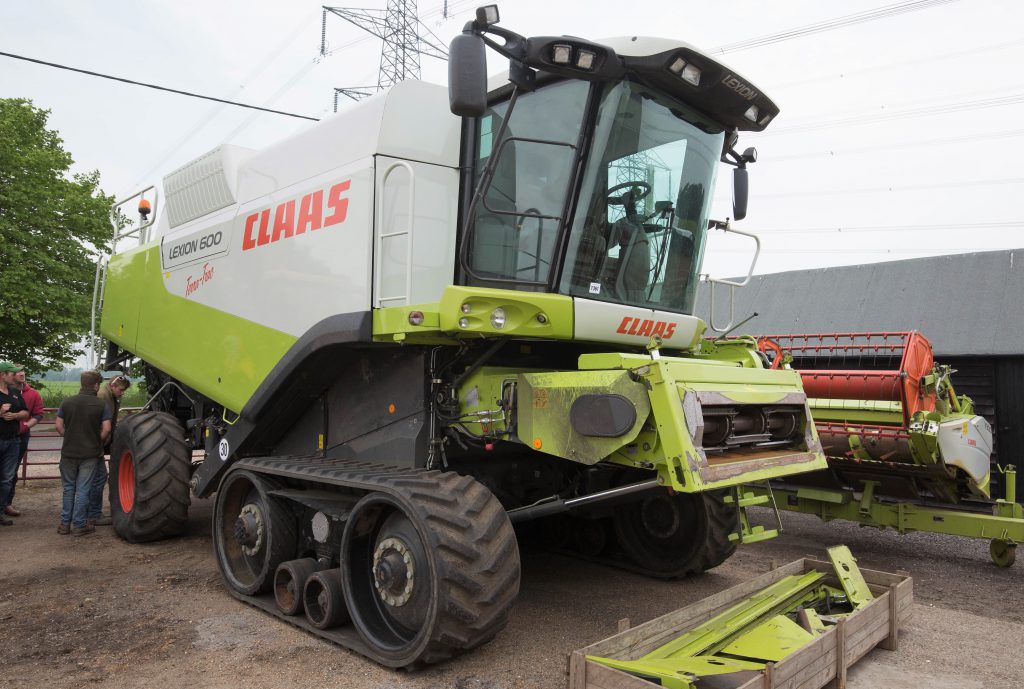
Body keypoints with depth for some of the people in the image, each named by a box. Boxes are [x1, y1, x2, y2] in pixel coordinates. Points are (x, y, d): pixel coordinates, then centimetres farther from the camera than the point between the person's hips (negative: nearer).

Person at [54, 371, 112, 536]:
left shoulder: (67, 402, 1)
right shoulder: (100, 405, -8)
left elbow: (59, 426, 1)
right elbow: (106, 429, -10)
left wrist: (69, 438, 15)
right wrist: (98, 442, 7)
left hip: (69, 452, 3)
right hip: (90, 453, -3)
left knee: (68, 487, 16)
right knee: (83, 489, 4)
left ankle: (65, 523, 19)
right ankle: (79, 525, 8)